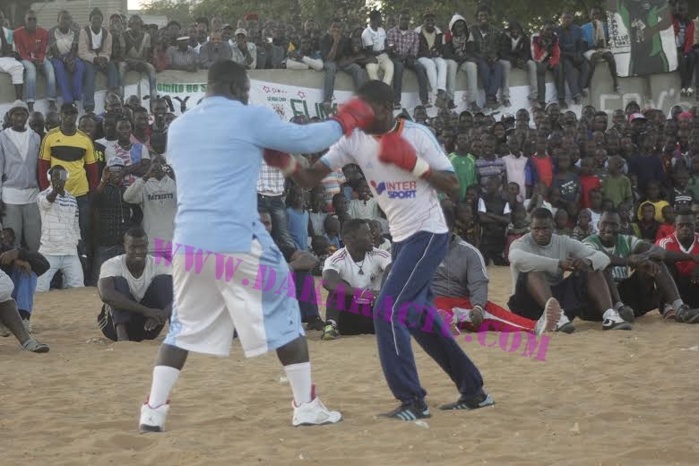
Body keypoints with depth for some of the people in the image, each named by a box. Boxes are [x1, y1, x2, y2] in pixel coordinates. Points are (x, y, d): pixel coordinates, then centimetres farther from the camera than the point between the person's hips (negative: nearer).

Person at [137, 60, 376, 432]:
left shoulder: (177, 128, 16)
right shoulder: (249, 118, -1)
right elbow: (306, 140, 4)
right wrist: (344, 122, 21)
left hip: (189, 241, 5)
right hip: (237, 242, -5)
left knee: (184, 327, 17)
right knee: (283, 314, 10)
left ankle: (153, 411, 5)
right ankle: (306, 406, 9)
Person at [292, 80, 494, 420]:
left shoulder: (417, 134, -13)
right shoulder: (354, 140, -2)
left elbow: (453, 186, -10)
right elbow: (312, 178, -8)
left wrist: (416, 164, -23)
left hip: (428, 234, -7)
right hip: (401, 238, 7)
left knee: (387, 311, -16)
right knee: (418, 316, 13)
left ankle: (412, 400, -10)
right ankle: (473, 391, 25)